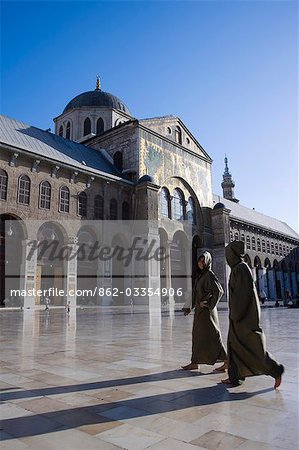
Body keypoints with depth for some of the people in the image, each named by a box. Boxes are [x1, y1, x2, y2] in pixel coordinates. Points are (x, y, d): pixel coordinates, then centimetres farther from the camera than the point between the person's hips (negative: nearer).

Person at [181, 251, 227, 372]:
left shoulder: (210, 275, -13)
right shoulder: (201, 275, 13)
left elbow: (219, 290, -22)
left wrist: (209, 303, -20)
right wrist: (189, 307, 19)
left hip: (206, 310, -9)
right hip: (199, 309, 9)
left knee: (212, 335, -4)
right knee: (197, 335, 13)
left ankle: (226, 361, 7)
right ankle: (194, 363, 21)